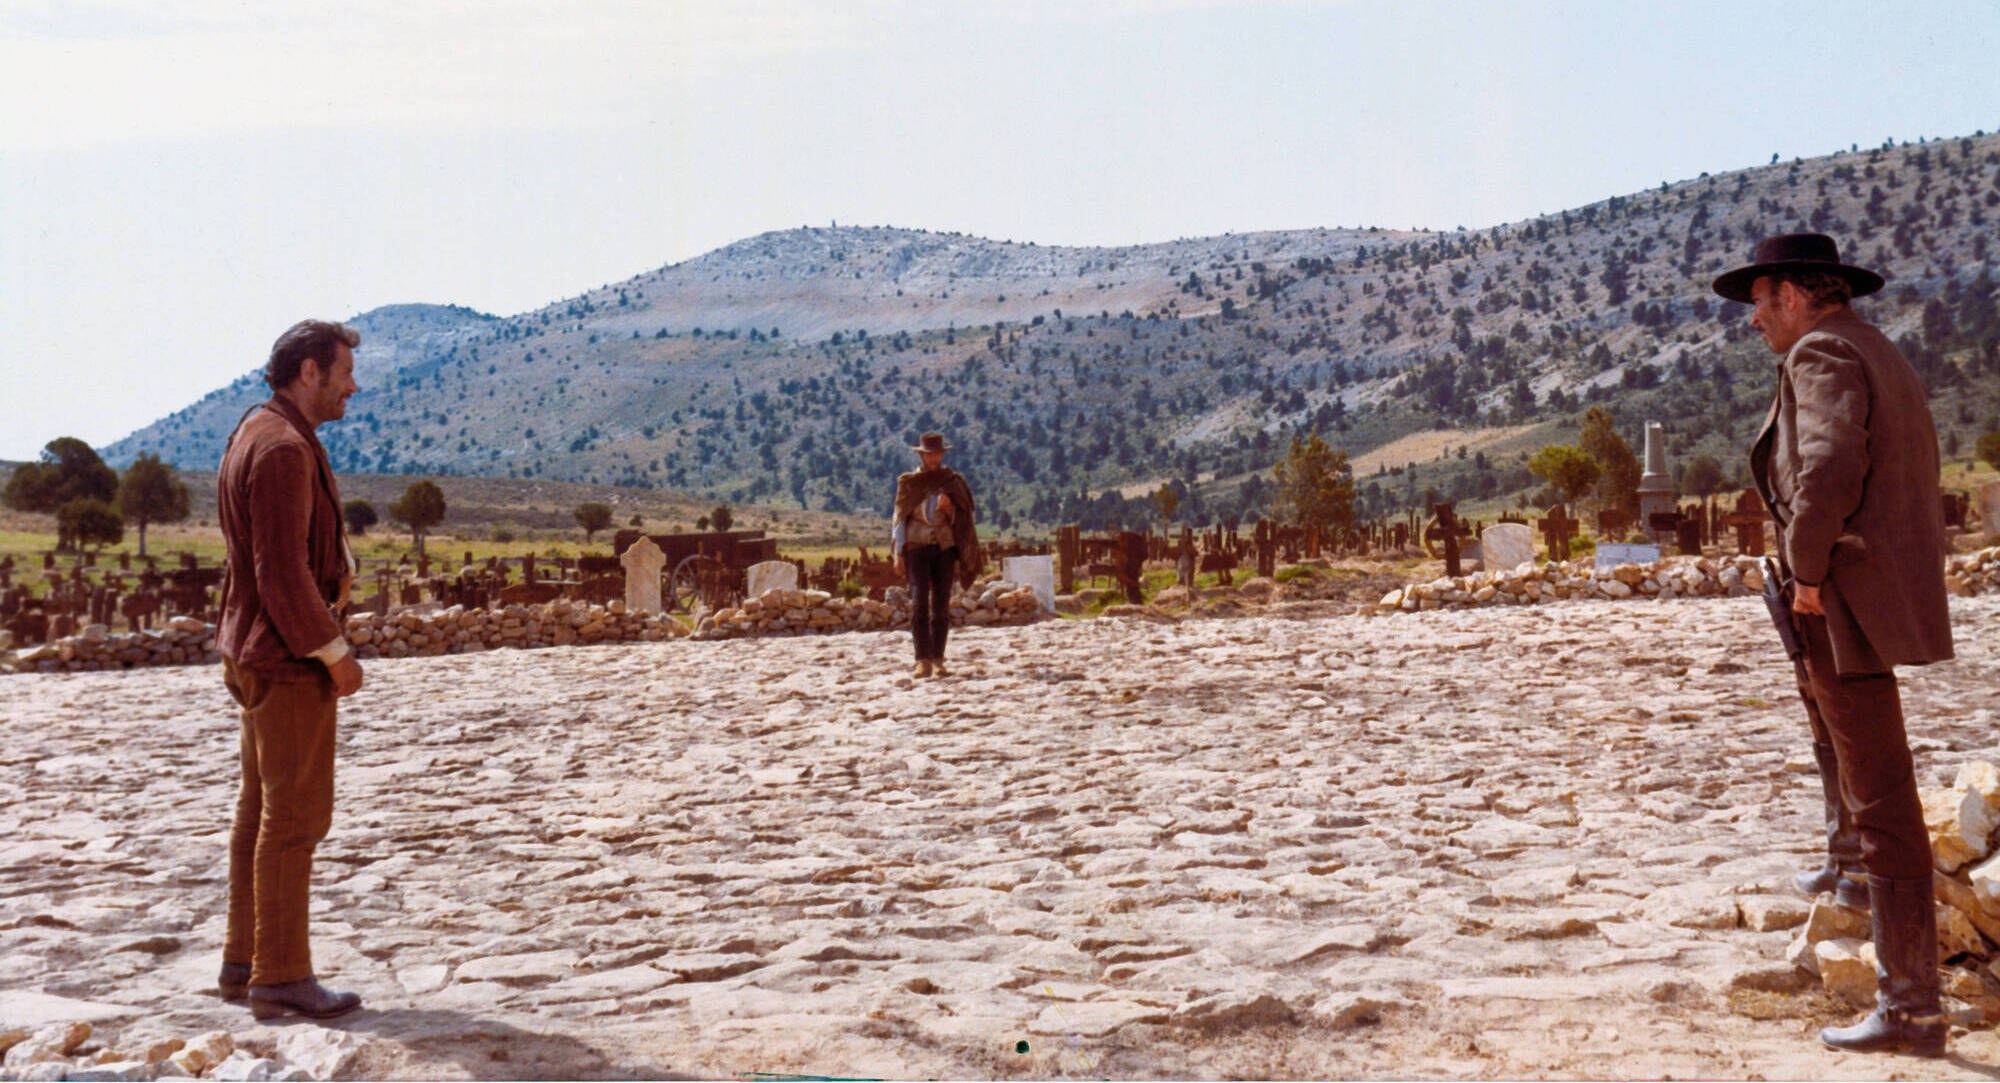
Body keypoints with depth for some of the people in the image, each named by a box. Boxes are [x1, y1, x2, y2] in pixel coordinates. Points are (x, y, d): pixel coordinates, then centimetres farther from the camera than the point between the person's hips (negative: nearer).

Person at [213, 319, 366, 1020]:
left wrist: (336, 564, 8)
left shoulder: (256, 433, 15)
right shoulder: (283, 447, -18)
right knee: (296, 816, -4)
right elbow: (281, 571, -22)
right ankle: (281, 977, 3)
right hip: (289, 659, -11)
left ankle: (244, 963, 23)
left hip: (258, 656, 11)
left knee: (261, 809, 15)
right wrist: (334, 653, -17)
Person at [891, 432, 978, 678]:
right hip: (917, 548, -2)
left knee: (941, 604, 0)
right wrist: (898, 554, -1)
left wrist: (948, 508, -13)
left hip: (945, 548, 2)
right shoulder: (908, 482, 5)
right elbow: (899, 517, 6)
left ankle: (938, 660, 6)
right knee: (919, 602, -12)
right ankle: (923, 660, -14)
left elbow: (958, 519, 10)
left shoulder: (952, 481, 8)